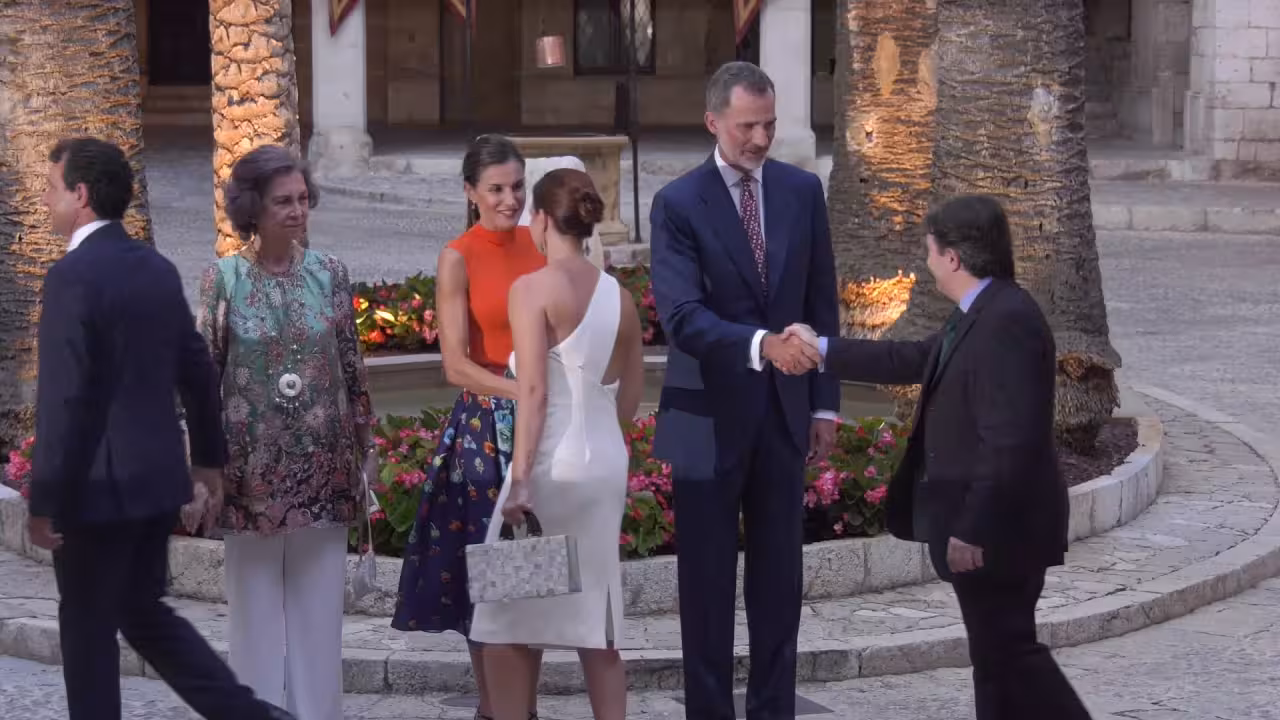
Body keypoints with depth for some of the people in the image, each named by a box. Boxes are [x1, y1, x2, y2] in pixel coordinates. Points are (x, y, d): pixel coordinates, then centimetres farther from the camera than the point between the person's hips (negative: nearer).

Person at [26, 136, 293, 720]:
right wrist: (208, 454, 25)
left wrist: (45, 501, -16)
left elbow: (63, 399, -20)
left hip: (98, 484, -8)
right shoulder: (158, 268, 8)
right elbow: (197, 369, 15)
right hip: (157, 475, 8)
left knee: (87, 629, 5)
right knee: (144, 612, 18)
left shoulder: (72, 276, -17)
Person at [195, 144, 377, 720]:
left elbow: (352, 370, 6)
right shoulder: (223, 280, -4)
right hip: (253, 467, -1)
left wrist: (366, 449, 5)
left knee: (318, 606, 6)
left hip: (322, 467, 1)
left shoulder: (330, 273, 1)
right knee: (256, 608, 6)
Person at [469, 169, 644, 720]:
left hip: (552, 463, -6)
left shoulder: (533, 288, -9)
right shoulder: (620, 297, 9)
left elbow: (533, 391, -17)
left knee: (506, 619, 3)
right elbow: (630, 396, 14)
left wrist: (519, 480, -18)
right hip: (608, 463, 6)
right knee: (596, 622, 11)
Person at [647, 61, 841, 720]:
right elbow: (681, 316, -21)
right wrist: (763, 344, -36)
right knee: (708, 580, 4)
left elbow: (822, 302, 10)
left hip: (783, 412, 4)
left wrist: (825, 401, 7)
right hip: (710, 414, -4)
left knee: (778, 578, 9)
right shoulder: (678, 203, -10)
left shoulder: (802, 191, 4)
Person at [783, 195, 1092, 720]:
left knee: (1006, 652, -5)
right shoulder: (982, 314, 10)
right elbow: (913, 361, 23)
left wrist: (973, 529, -25)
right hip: (981, 521, 10)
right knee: (997, 654, 15)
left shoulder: (1007, 322, -23)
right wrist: (823, 351, 26)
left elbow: (1009, 441, -27)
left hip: (995, 526, -10)